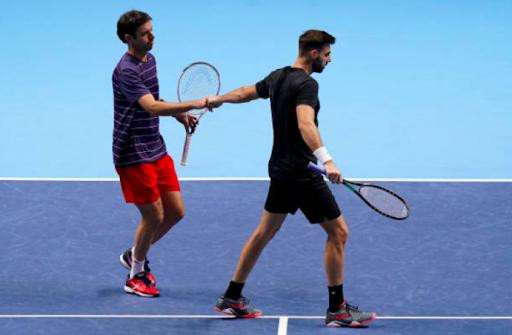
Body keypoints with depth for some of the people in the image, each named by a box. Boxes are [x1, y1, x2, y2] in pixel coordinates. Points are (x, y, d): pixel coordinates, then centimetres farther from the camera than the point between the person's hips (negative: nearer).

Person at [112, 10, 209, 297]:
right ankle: (136, 276, 19)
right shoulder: (126, 71, -21)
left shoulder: (150, 59, 9)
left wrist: (179, 114, 8)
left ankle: (136, 255, 31)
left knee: (176, 211, 9)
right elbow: (151, 107, -33)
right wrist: (194, 104, -38)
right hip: (133, 155, -9)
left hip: (157, 150, 9)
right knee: (154, 215, -3)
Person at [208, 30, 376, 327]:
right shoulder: (307, 84, -19)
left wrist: (218, 99, 45)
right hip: (301, 174, -9)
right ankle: (337, 309, 2)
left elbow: (246, 92, 26)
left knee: (265, 231, 18)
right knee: (338, 232, -2)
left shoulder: (277, 77, 9)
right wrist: (326, 159, -48)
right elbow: (305, 124, -36)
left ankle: (232, 298, 25)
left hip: (280, 168, 9)